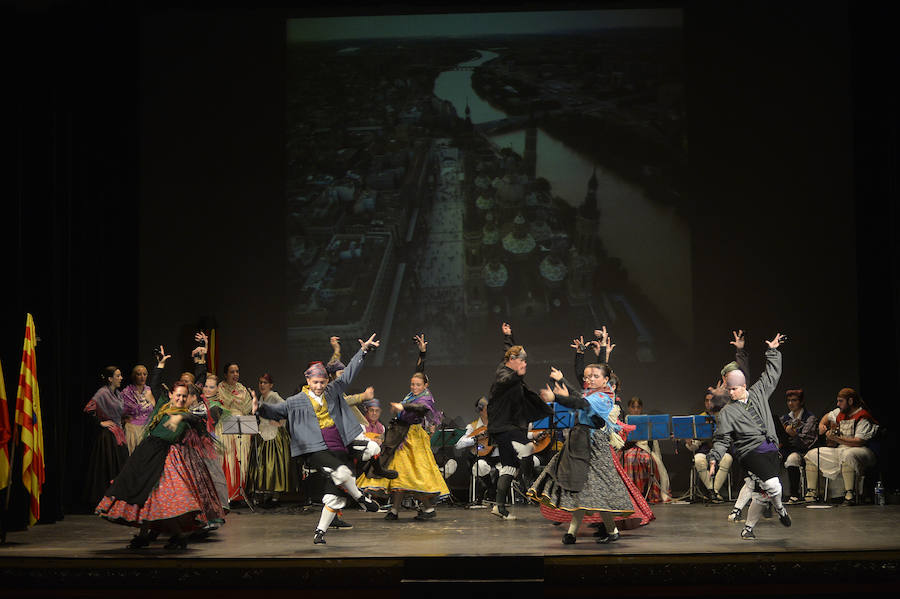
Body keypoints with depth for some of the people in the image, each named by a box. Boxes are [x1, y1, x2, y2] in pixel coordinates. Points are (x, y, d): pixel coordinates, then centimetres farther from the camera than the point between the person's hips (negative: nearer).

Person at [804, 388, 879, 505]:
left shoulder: (863, 418, -14)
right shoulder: (840, 413, 12)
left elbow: (859, 442, -26)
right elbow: (828, 416, 35)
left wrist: (836, 438, -30)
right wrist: (822, 425, 13)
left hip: (860, 451, -9)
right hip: (839, 449, 9)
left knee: (846, 455, -44)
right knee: (811, 455, 6)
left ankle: (850, 494, -40)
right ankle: (811, 493, 6)